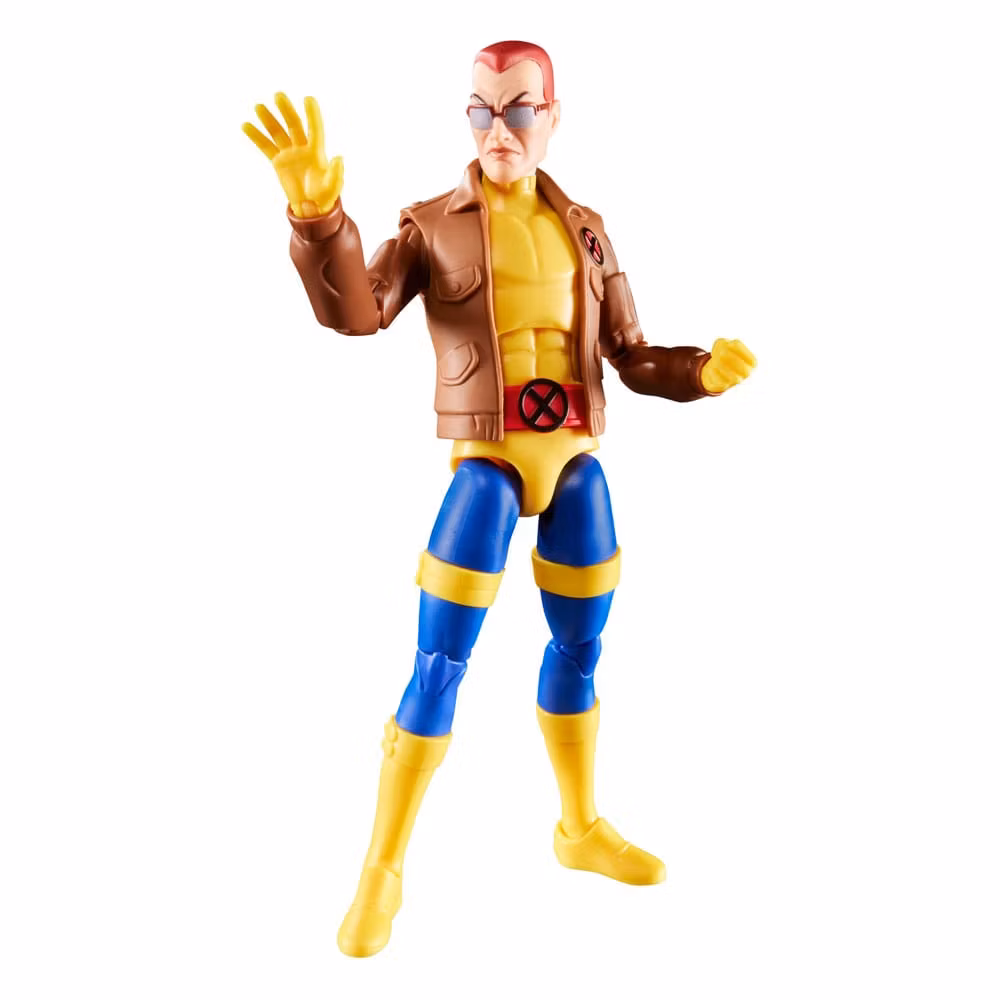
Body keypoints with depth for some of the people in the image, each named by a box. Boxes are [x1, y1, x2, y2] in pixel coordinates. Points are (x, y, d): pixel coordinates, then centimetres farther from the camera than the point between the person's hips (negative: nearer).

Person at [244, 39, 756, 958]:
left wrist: (704, 372, -11)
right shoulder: (431, 225, -2)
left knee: (580, 646, 13)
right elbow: (354, 311, -19)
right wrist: (317, 211, -36)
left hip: (575, 461, 4)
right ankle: (383, 869, 5)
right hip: (486, 464, -4)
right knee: (440, 663, -8)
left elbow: (632, 357, 8)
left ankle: (583, 829, 33)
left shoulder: (584, 230, 8)